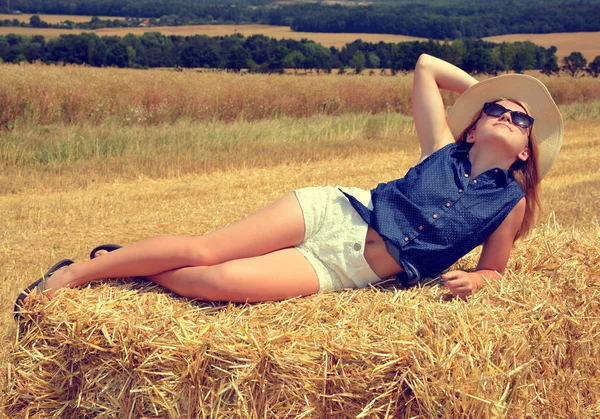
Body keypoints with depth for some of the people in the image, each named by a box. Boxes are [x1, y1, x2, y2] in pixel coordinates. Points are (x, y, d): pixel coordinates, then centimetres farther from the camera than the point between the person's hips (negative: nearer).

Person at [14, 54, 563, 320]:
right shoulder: (444, 149, 9)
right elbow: (425, 66, 13)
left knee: (218, 281, -23)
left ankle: (119, 265, 2)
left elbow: (494, 268, 17)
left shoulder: (510, 202, 8)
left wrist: (474, 280, -7)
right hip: (332, 213, 1)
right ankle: (75, 271, 7)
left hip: (338, 272, -1)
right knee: (201, 249, -12)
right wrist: (488, 90, 18)